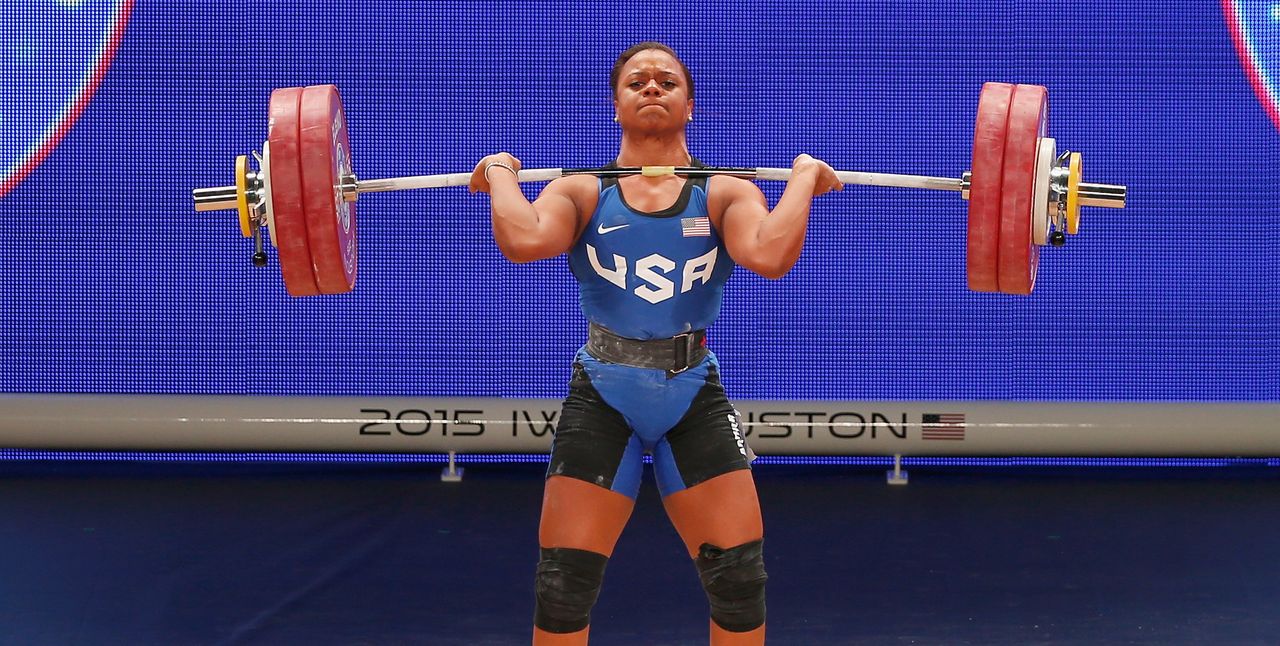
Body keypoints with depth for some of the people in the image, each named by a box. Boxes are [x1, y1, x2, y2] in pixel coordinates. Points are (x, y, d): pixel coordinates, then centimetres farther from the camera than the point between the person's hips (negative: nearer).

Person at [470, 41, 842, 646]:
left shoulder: (725, 192, 0)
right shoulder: (582, 191, 0)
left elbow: (769, 254, -23)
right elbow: (524, 241, -22)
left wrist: (803, 177, -11)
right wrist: (502, 175, -7)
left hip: (695, 399, 0)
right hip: (602, 399, 0)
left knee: (739, 580, 2)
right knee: (562, 588, 1)